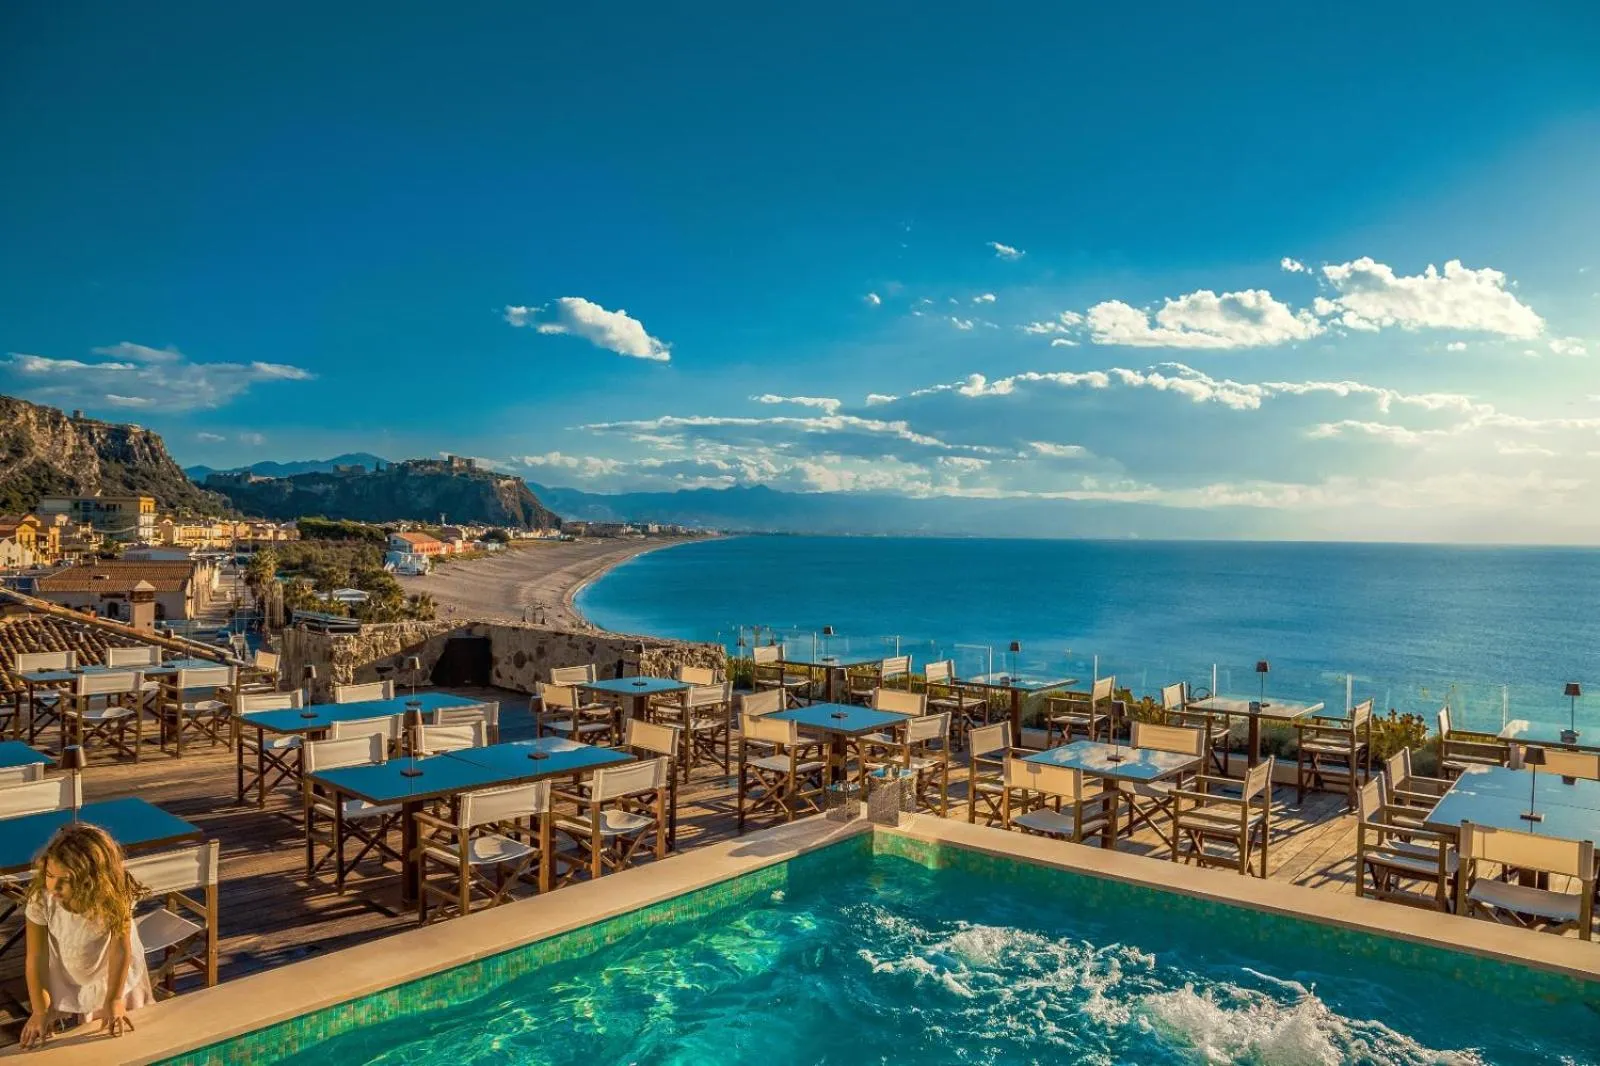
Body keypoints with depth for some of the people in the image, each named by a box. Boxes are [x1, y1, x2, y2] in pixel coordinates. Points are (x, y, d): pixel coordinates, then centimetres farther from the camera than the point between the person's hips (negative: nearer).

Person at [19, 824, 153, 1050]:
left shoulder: (114, 894, -32)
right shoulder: (41, 897, -30)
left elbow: (121, 948, -23)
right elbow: (36, 957, -20)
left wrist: (114, 1001, -21)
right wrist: (40, 1010, -16)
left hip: (116, 980, 0)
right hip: (65, 986, 0)